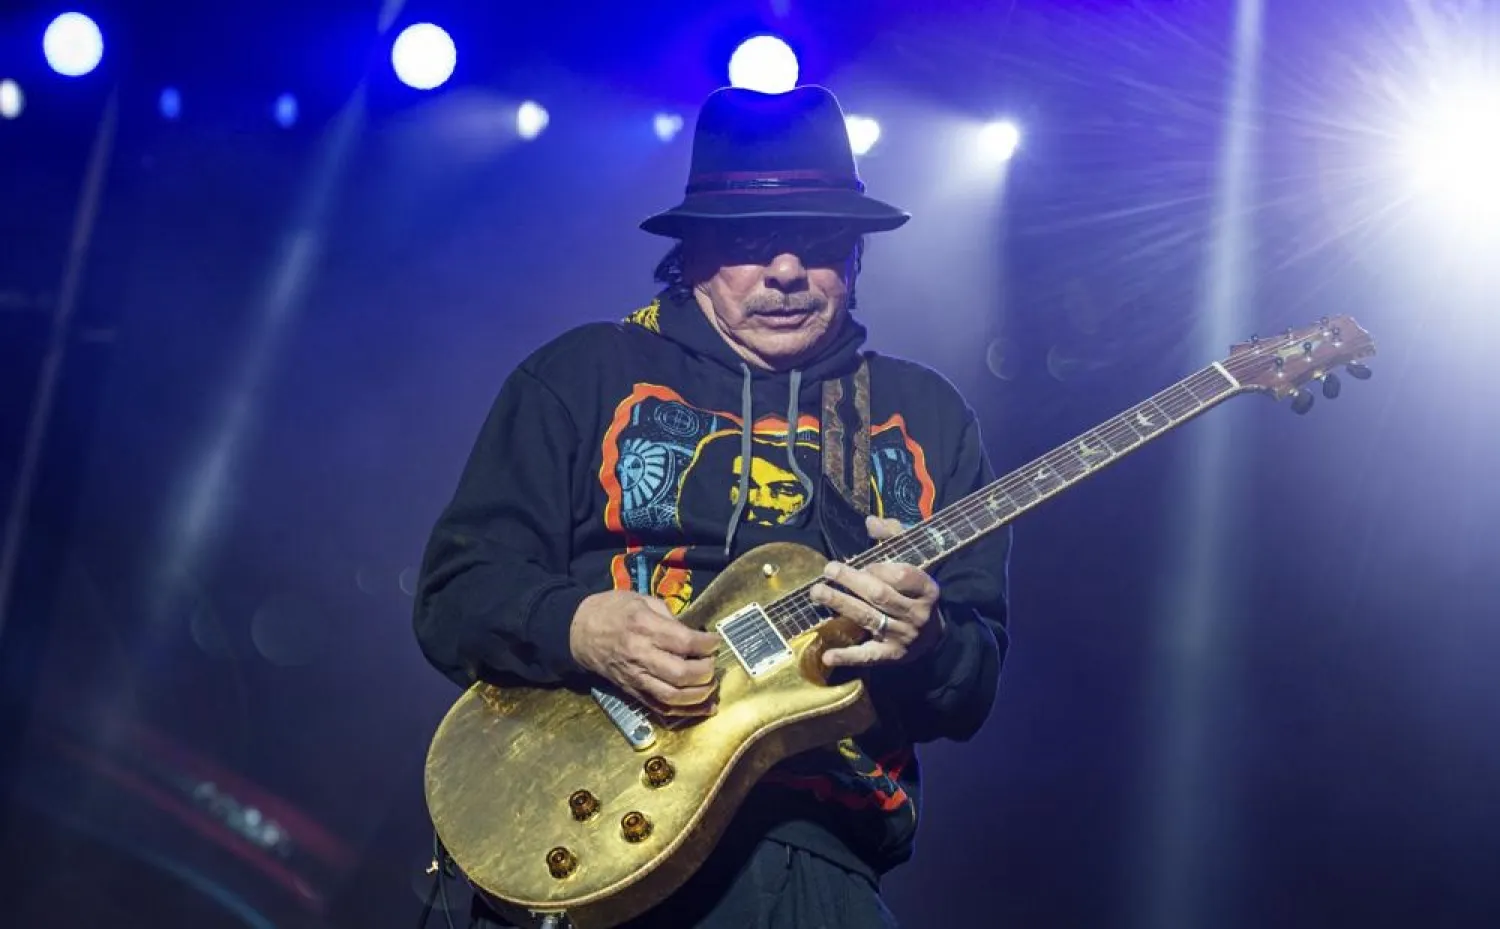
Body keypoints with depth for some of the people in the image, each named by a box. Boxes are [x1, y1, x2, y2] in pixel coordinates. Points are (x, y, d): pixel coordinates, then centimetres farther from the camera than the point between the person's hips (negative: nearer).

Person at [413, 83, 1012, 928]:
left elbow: (974, 691, 9)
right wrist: (581, 628, -17)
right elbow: (455, 594, 2)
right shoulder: (583, 375, 7)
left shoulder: (930, 417, 12)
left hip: (815, 851, 3)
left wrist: (924, 646, -13)